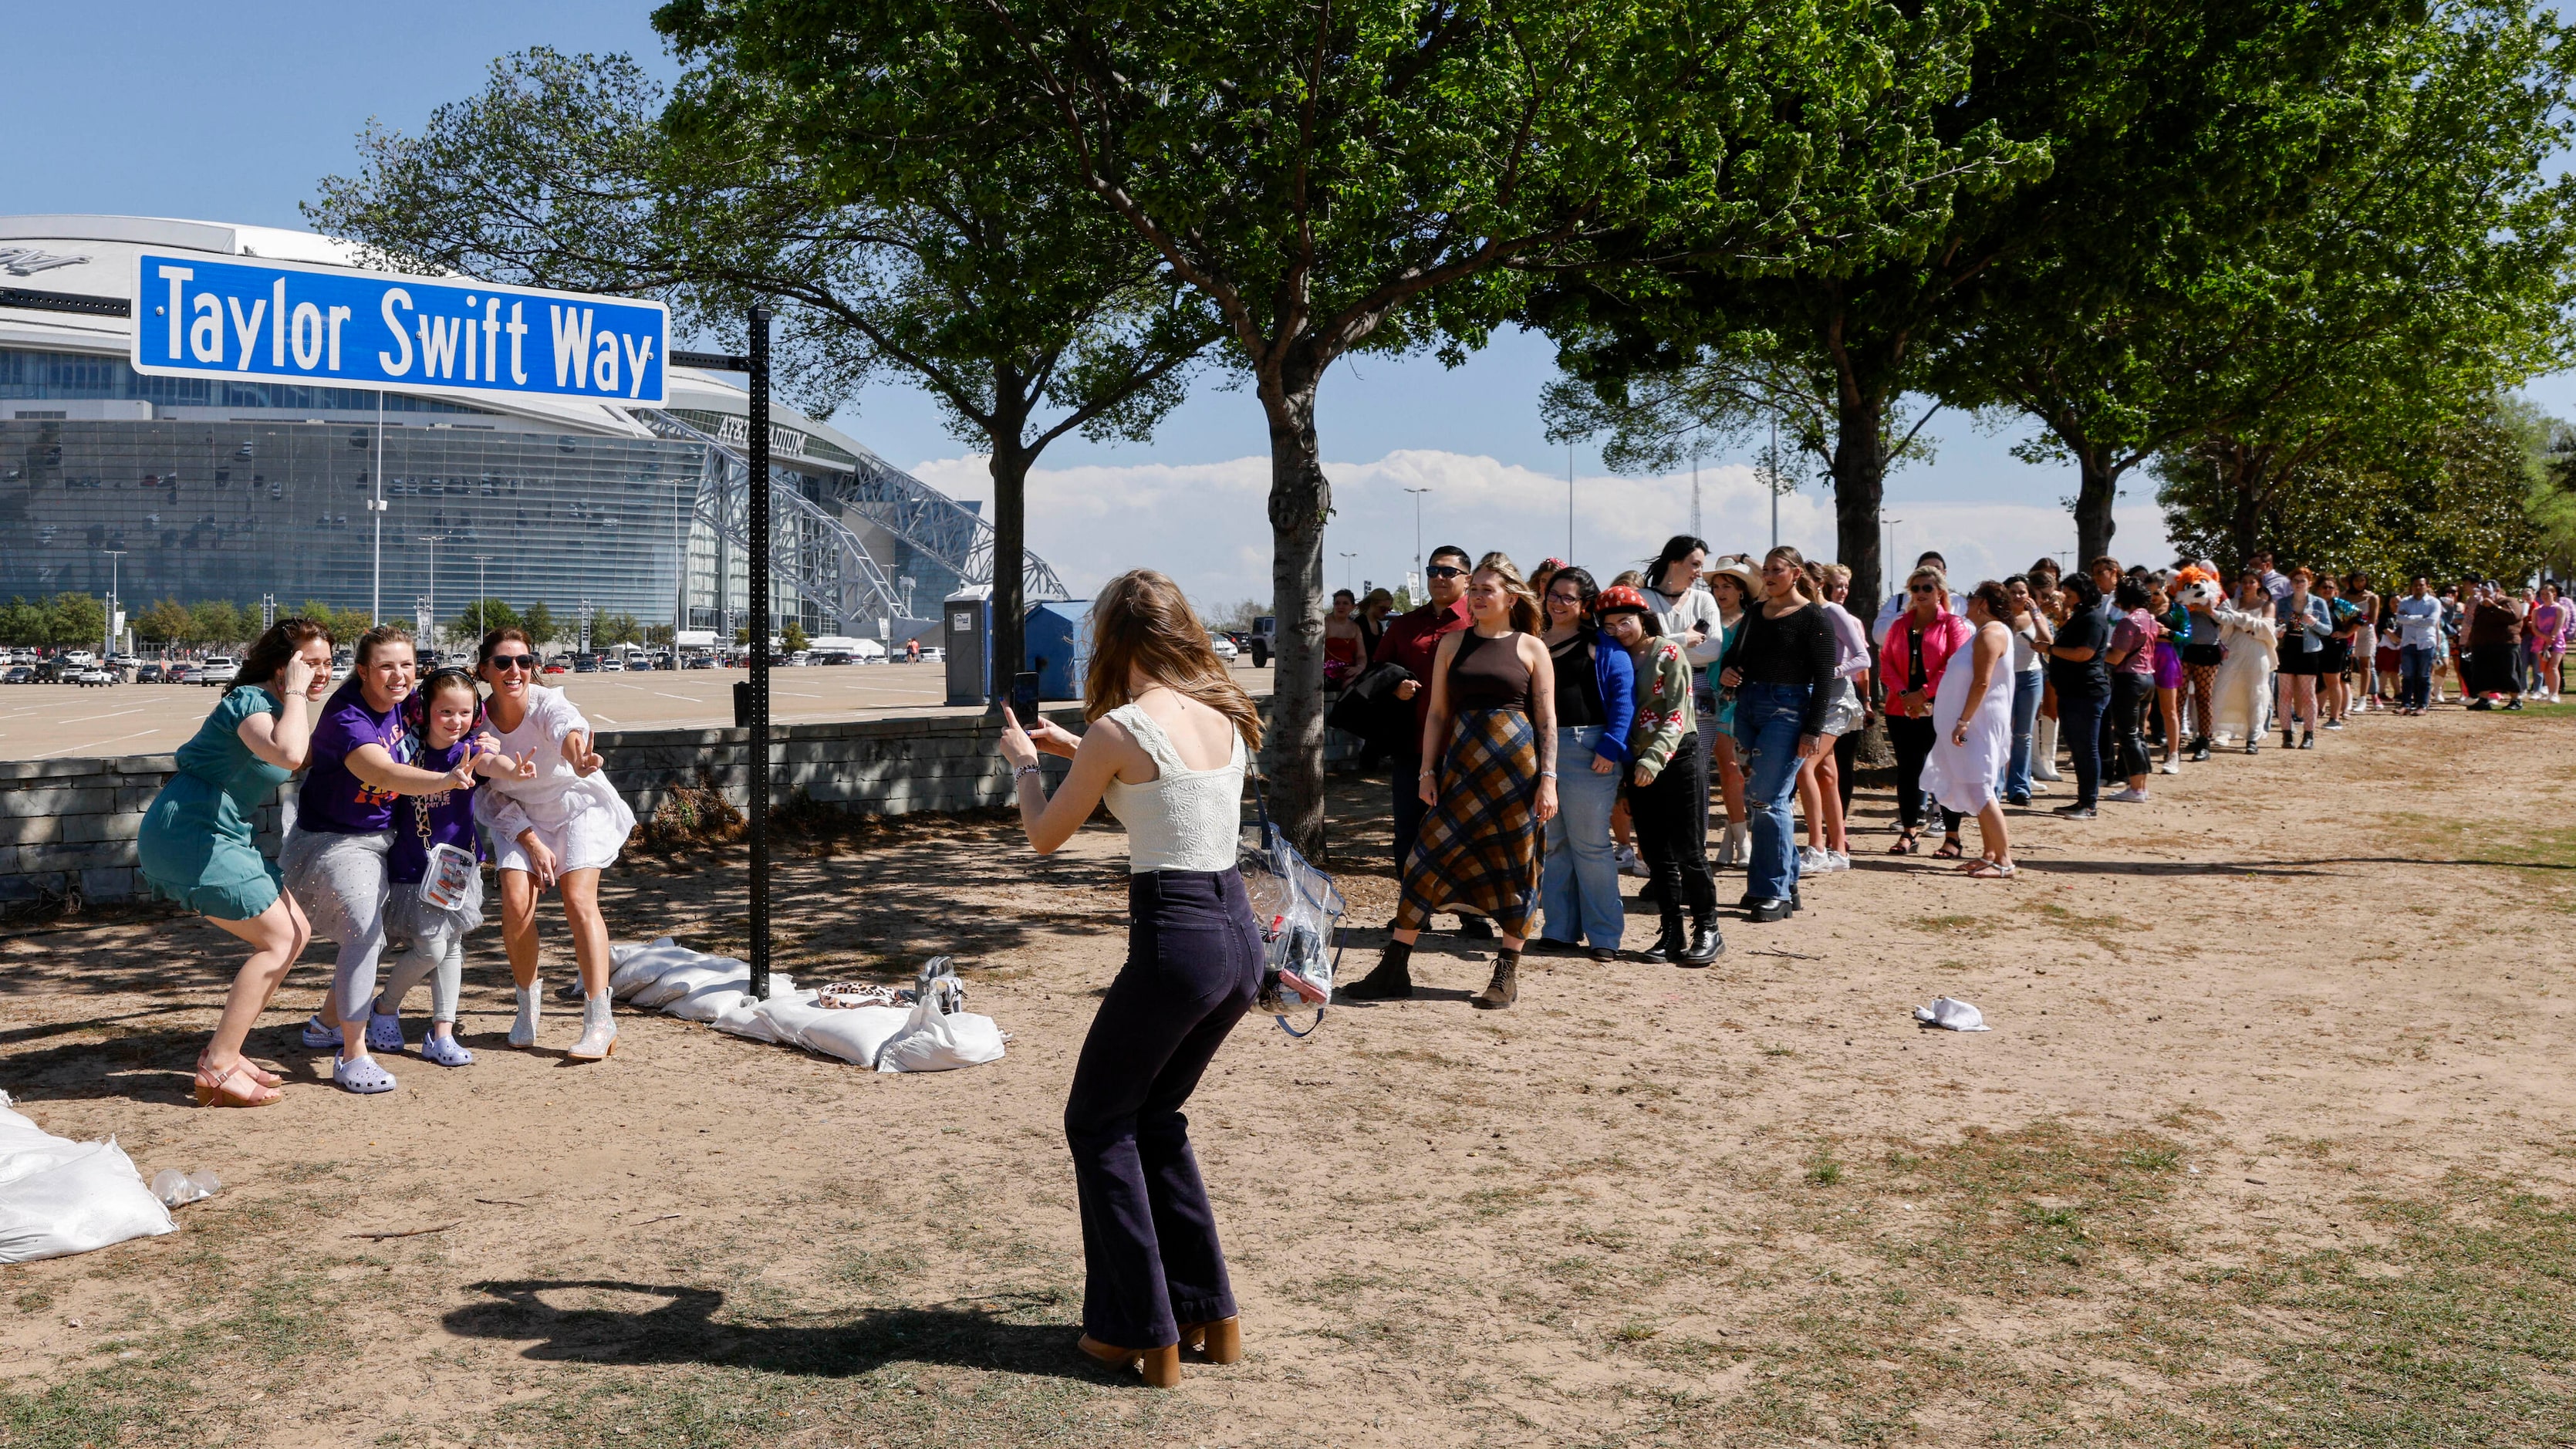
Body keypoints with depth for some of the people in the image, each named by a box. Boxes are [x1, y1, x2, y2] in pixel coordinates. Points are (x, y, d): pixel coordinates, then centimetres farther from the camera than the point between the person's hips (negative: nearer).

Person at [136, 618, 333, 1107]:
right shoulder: (251, 701, -16)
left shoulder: (281, 706, 14)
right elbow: (288, 755, -36)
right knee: (279, 940, -11)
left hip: (224, 837, 10)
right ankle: (217, 1072, -10)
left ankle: (222, 1051, 14)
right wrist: (296, 693, -25)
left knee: (296, 932, 9)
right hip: (190, 834, -10)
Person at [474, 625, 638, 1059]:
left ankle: (599, 1022, -19)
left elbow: (569, 729, -53)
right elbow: (491, 797, -8)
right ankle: (528, 1006, 11)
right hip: (520, 817, 3)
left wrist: (576, 755, -77)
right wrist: (533, 844, -18)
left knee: (578, 900, -20)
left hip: (576, 807, -3)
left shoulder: (547, 704, -27)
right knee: (516, 904, -14)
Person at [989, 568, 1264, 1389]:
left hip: (1176, 943, -7)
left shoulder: (1119, 728, -12)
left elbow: (1046, 838, 1)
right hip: (1242, 935, 7)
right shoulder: (1225, 716, 9)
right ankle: (1209, 1313, 26)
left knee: (1098, 1123, 13)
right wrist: (1074, 751, 31)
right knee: (1154, 1115, 25)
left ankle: (1142, 1332, 14)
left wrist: (1023, 762, 19)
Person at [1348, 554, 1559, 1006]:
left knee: (1516, 865, 3)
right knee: (1429, 857, -3)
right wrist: (1428, 772, 4)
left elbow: (1547, 719, 2)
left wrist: (1548, 779, -5)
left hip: (1516, 765, -2)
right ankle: (1395, 967, 3)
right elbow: (1438, 713, 10)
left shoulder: (1531, 648, 4)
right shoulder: (1453, 644, 10)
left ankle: (1508, 973, 14)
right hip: (1461, 762, 2)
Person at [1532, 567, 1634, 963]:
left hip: (1588, 754, -5)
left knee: (1590, 845, -4)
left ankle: (1604, 936, 1)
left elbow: (1623, 696, -8)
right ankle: (1561, 930, 16)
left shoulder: (1602, 647, -1)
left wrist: (1611, 747, -17)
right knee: (1551, 844, 9)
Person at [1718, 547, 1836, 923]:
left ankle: (1775, 892, -3)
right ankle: (1787, 882, 19)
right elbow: (1735, 655, 23)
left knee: (1766, 799, -10)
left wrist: (1813, 731, -15)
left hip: (1787, 711, -7)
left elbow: (1824, 677, -9)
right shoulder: (1755, 615, 14)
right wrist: (1726, 673, -2)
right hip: (1748, 706, 7)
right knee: (1753, 798, 8)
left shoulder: (1813, 618, -5)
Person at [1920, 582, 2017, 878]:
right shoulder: (1988, 632, 17)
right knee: (1979, 790, 13)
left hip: (1980, 721, -11)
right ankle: (1989, 854, 18)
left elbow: (1982, 682, -23)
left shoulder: (1991, 633, -15)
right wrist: (1963, 721, 19)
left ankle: (2004, 861, -15)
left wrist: (1963, 721, -26)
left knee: (1979, 789, -13)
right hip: (1977, 723, 11)